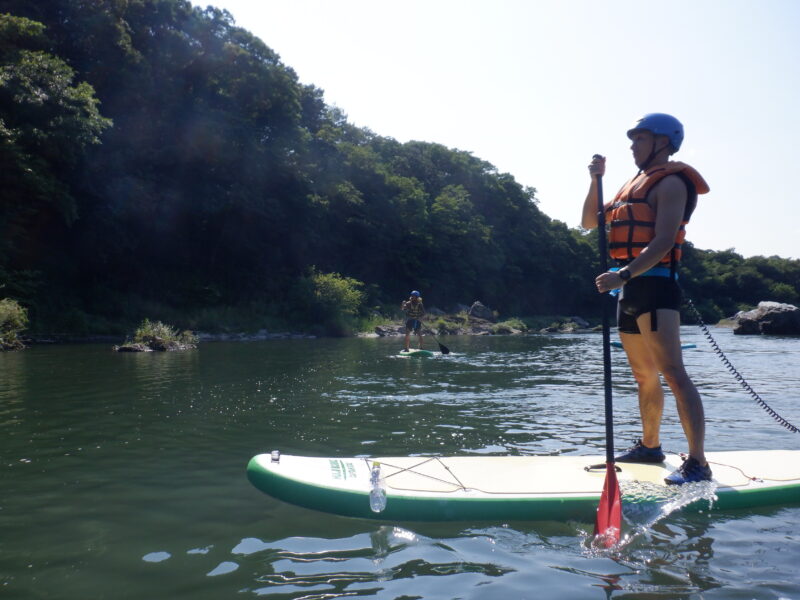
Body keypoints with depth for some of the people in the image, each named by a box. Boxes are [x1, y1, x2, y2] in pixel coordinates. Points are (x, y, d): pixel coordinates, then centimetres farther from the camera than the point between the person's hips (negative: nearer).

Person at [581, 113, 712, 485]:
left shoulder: (670, 182, -5)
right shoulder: (636, 185, 22)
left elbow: (663, 241, -18)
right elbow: (589, 222, 20)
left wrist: (623, 274, -28)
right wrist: (596, 180, 7)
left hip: (654, 285, -9)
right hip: (630, 289, 9)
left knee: (672, 373, -15)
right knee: (644, 376, 15)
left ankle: (698, 463, -14)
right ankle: (650, 446, 27)